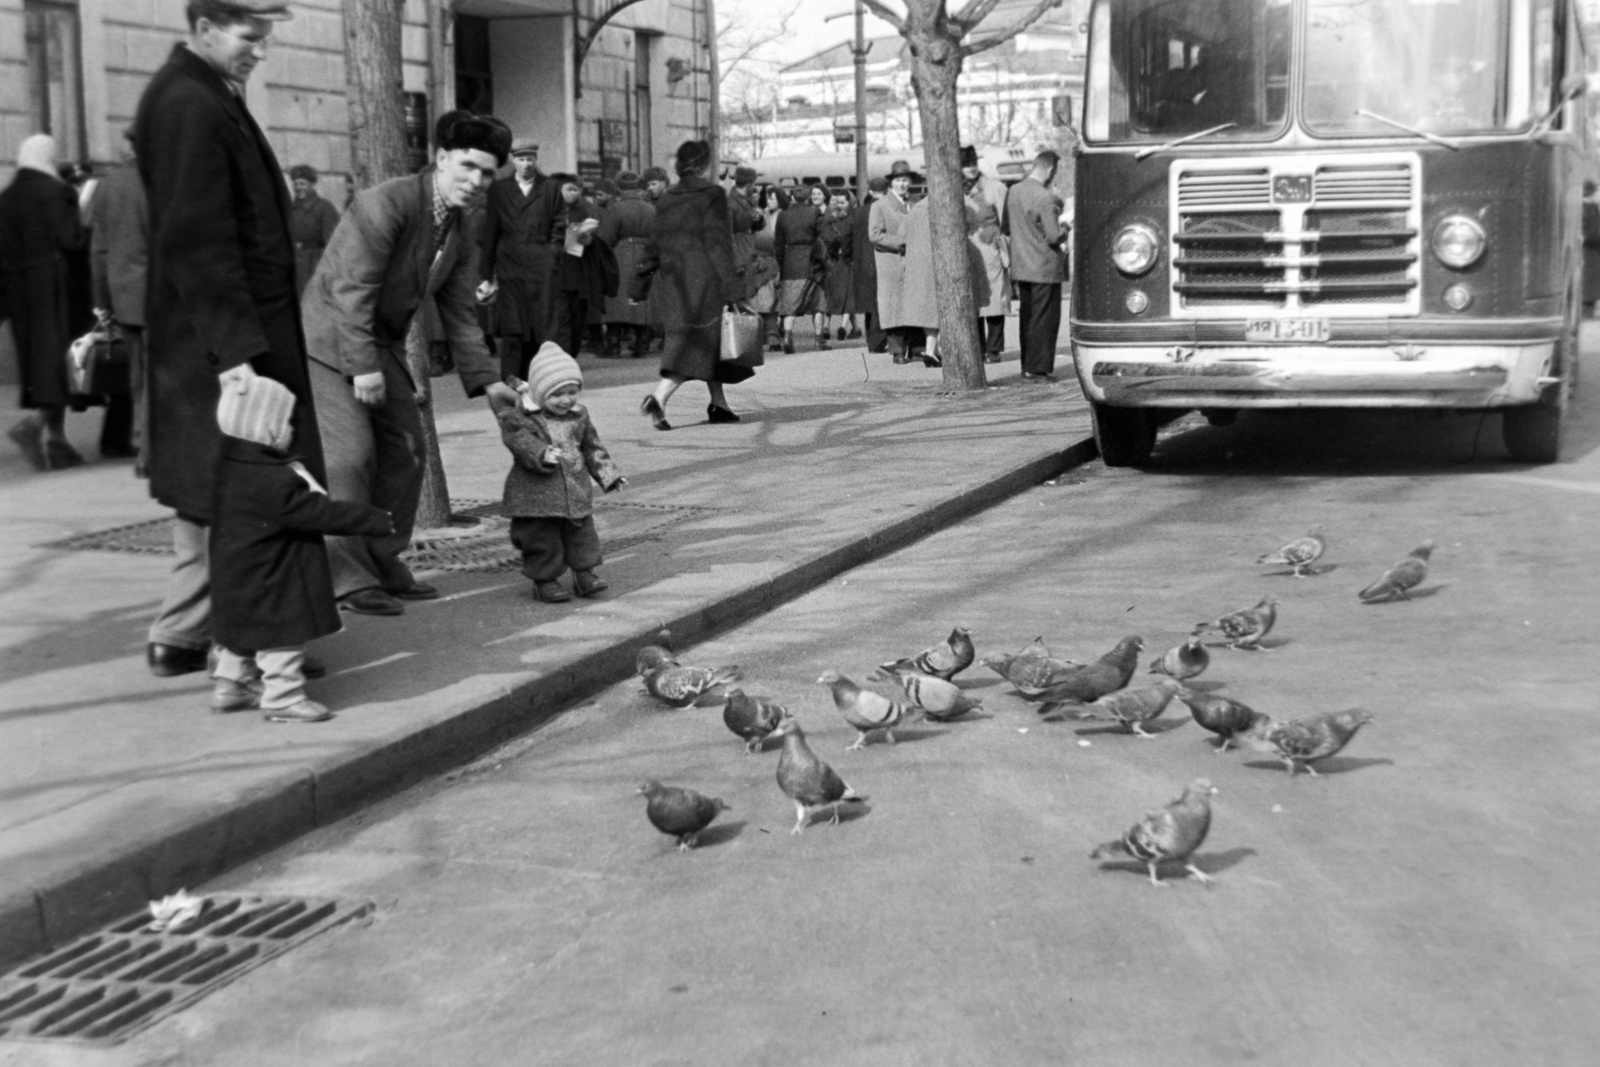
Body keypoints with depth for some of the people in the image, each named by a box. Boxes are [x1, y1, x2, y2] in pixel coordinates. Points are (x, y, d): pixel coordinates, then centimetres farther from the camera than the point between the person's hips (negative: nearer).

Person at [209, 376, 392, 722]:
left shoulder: (228, 466, 2)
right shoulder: (274, 483, -27)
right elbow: (319, 512, -24)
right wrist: (374, 520, -18)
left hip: (234, 582, 10)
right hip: (268, 587, -10)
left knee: (242, 632, 22)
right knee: (281, 635, 1)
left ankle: (229, 686, 32)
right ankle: (282, 696, 6)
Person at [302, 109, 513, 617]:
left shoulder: (458, 235, 6)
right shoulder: (385, 204, -21)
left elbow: (458, 316, 11)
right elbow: (352, 288, -24)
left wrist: (487, 381, 4)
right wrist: (362, 365, -27)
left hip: (382, 343, 9)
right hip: (332, 337, -9)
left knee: (405, 451, 7)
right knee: (350, 455, -15)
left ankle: (383, 563, 18)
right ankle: (348, 579, -9)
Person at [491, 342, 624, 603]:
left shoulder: (579, 416, 8)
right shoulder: (521, 415, -9)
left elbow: (593, 448, 16)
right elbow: (519, 439, -21)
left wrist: (608, 474, 14)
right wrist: (542, 454, -35)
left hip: (576, 489, 5)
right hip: (537, 491, -5)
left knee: (581, 532, 10)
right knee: (542, 538, 2)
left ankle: (584, 573, 24)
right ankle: (544, 579, 15)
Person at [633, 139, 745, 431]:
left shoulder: (666, 199, 9)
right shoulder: (712, 194, -9)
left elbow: (654, 246, 11)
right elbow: (718, 243, -14)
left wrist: (640, 287, 15)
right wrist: (730, 285, -14)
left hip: (672, 282, 7)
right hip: (702, 281, -7)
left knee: (708, 343, 17)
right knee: (697, 344, -6)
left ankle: (719, 405, 22)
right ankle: (658, 397, -23)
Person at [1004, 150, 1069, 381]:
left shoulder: (1013, 191, 4)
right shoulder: (1046, 199, -19)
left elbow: (1005, 228, 13)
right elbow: (1054, 237, -20)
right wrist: (1065, 229, -1)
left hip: (1021, 266, 7)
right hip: (1045, 268, -7)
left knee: (1027, 317, 14)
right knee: (1044, 319, 0)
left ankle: (1028, 365, 20)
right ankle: (1037, 369, 0)